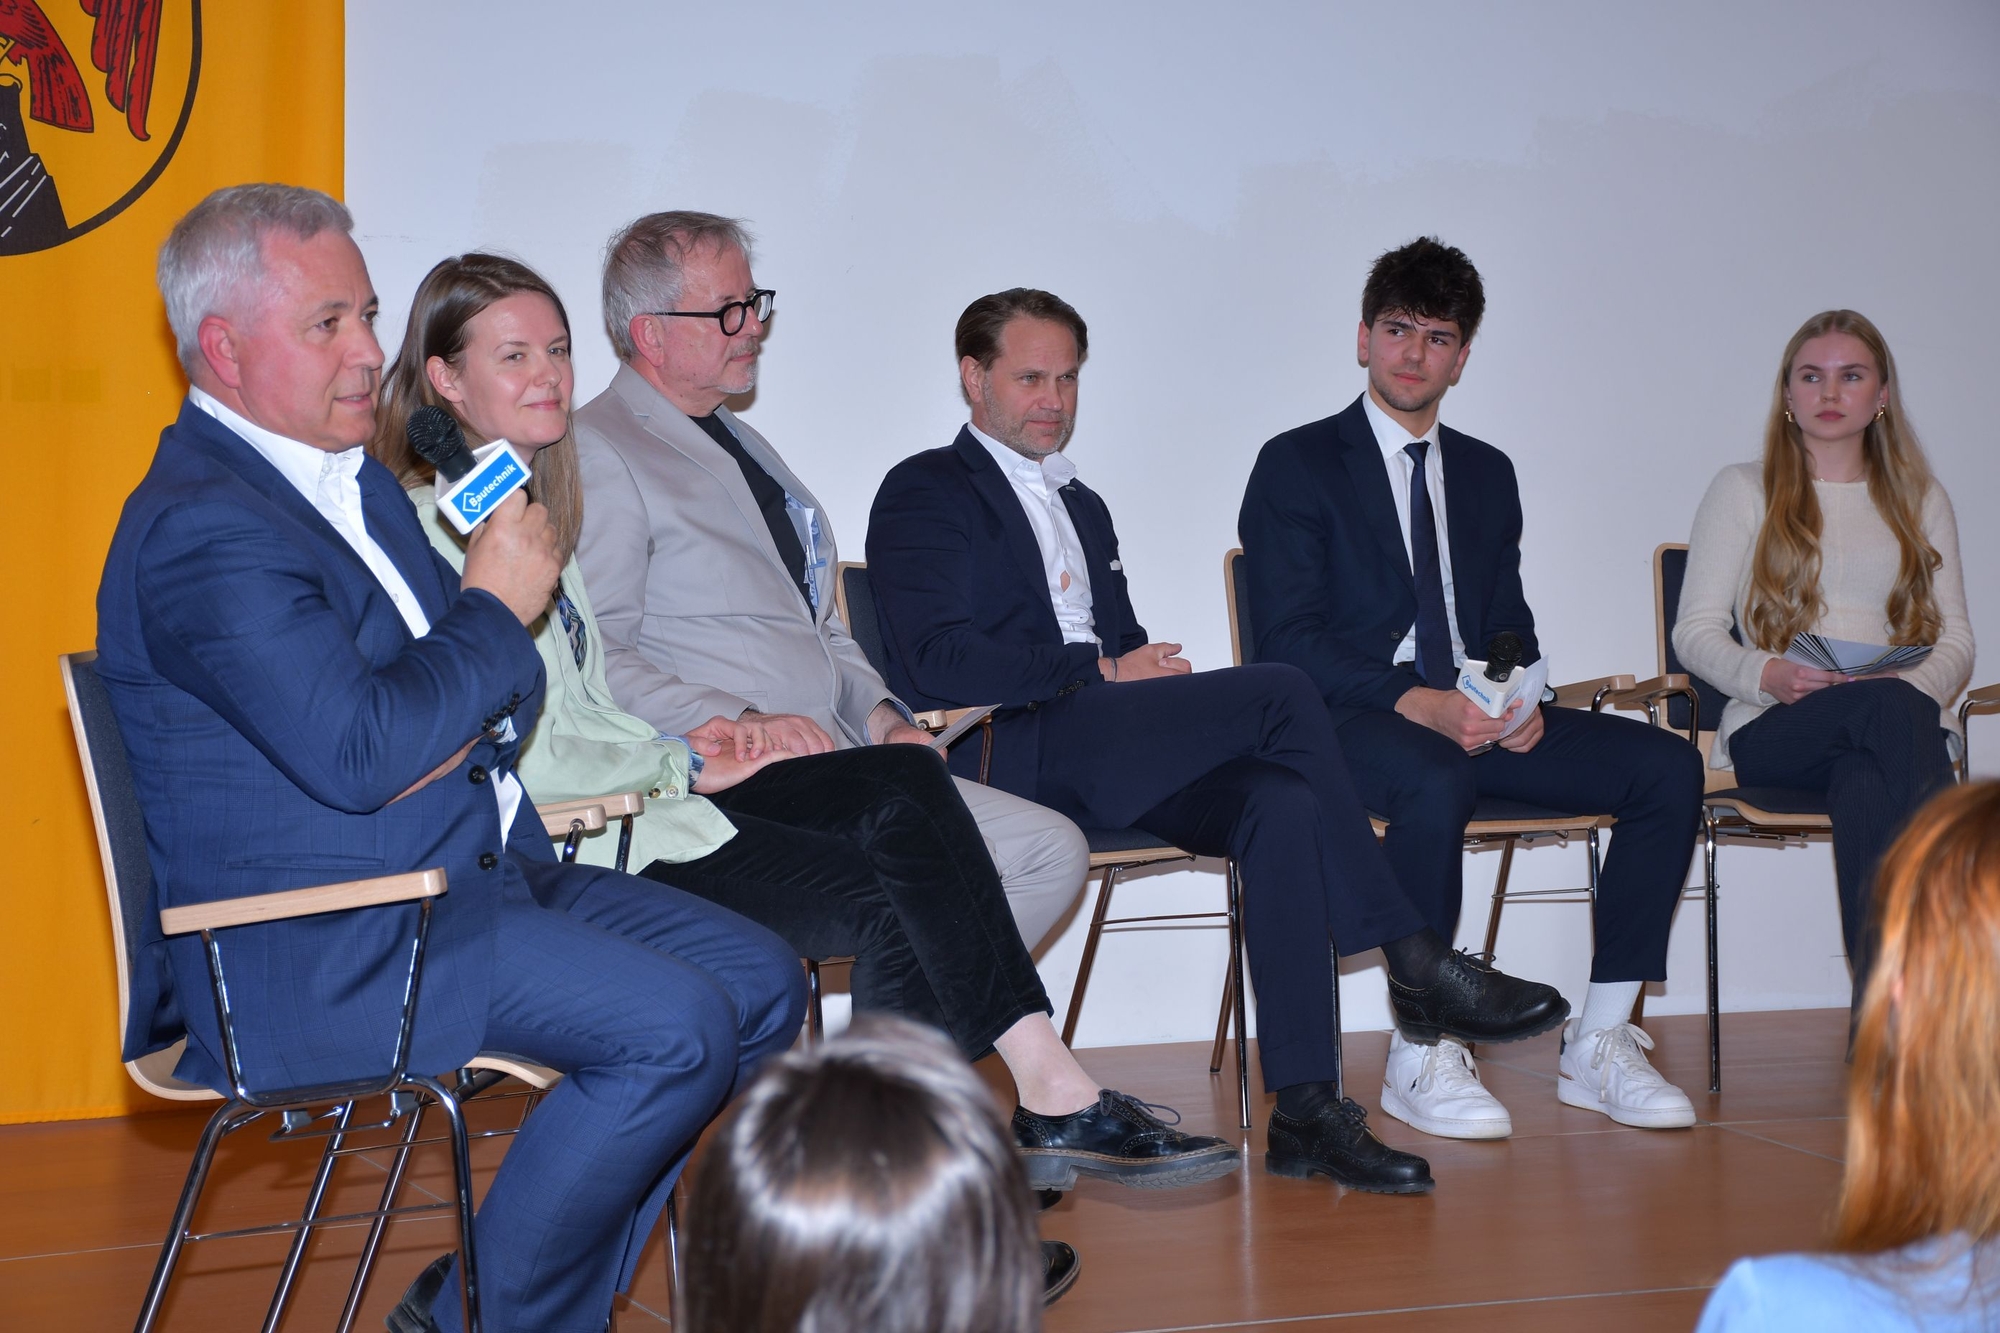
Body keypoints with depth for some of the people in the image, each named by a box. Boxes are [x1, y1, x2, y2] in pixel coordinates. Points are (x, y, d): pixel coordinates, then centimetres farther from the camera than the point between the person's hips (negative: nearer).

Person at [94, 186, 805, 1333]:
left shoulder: (360, 482, 16)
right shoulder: (199, 526, -16)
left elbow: (503, 686, 18)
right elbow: (357, 754, -25)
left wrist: (455, 729, -6)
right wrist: (498, 608, -12)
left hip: (477, 870, 10)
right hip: (318, 948, -10)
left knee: (759, 980, 2)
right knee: (675, 1024, -23)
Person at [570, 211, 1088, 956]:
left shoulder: (745, 448, 26)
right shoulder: (597, 455, -3)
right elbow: (595, 660, -13)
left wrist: (883, 721, 9)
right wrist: (739, 724, -23)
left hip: (838, 759, 9)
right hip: (730, 785, -9)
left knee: (1052, 851, -5)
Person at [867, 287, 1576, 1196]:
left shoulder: (1083, 506, 30)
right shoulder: (923, 494, 5)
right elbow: (937, 664, -10)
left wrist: (1148, 669, 0)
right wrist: (1101, 669, -11)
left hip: (1107, 753, 7)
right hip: (1012, 757, -7)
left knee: (1281, 804, -26)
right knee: (1280, 692, -23)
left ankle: (1306, 1108, -30)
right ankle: (1415, 966, -14)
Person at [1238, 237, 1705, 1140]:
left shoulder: (1486, 474, 21)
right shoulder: (1298, 465, 2)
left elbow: (1509, 622, 20)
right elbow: (1289, 640, -8)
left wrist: (1522, 698, -5)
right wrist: (1416, 703, -21)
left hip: (1474, 716, 6)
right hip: (1353, 718, -6)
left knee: (1666, 767, -14)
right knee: (1436, 779, -40)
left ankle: (1600, 1042, -13)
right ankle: (1418, 1057, -26)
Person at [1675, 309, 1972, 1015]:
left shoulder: (1921, 500, 24)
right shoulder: (1743, 489, 15)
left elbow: (1955, 640, 15)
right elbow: (1696, 631, 7)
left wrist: (1920, 687, -10)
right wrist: (1769, 675, -14)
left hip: (1902, 718, 2)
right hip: (1775, 731, -2)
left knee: (1867, 785, -38)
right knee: (1893, 709, -37)